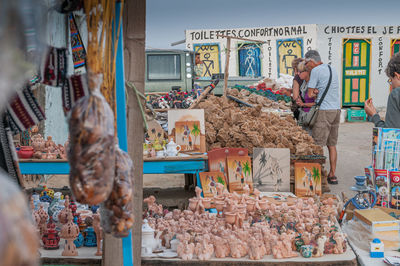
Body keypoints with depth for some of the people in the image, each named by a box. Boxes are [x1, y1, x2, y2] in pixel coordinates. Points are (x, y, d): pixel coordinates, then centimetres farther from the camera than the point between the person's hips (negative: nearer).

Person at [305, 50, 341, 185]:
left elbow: (310, 94, -8)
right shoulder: (332, 69, 17)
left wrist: (314, 93, 10)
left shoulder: (316, 70, -9)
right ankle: (332, 175, 14)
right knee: (332, 145, 12)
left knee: (318, 145, -4)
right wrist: (317, 91, -2)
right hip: (336, 109, 8)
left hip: (324, 111, -8)